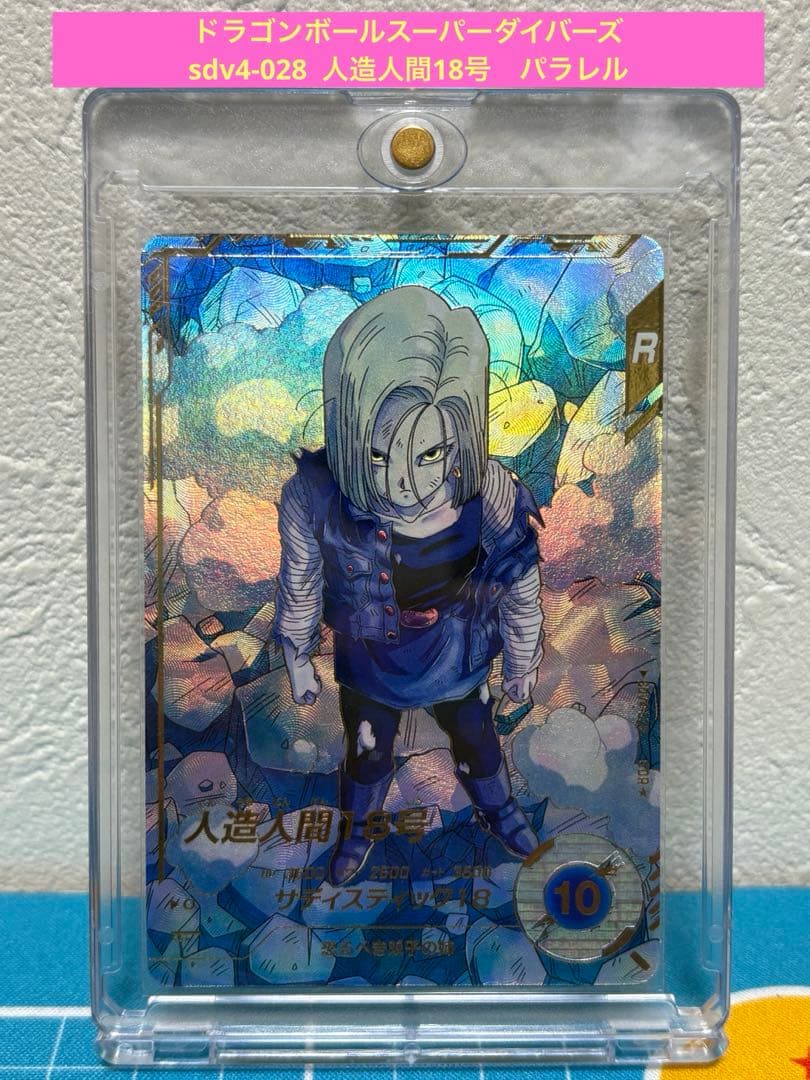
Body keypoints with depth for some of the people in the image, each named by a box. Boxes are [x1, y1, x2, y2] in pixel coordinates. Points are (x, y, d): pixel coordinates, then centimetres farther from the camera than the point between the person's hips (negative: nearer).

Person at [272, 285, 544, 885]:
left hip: (457, 670, 0)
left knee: (477, 745, 30)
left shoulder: (491, 499, -35)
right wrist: (298, 660, 2)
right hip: (368, 671, 0)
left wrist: (522, 664, 1)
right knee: (366, 757, 28)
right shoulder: (315, 498, -34)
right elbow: (299, 588, -12)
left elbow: (521, 593, -15)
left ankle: (498, 809, 66)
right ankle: (358, 830, 64)